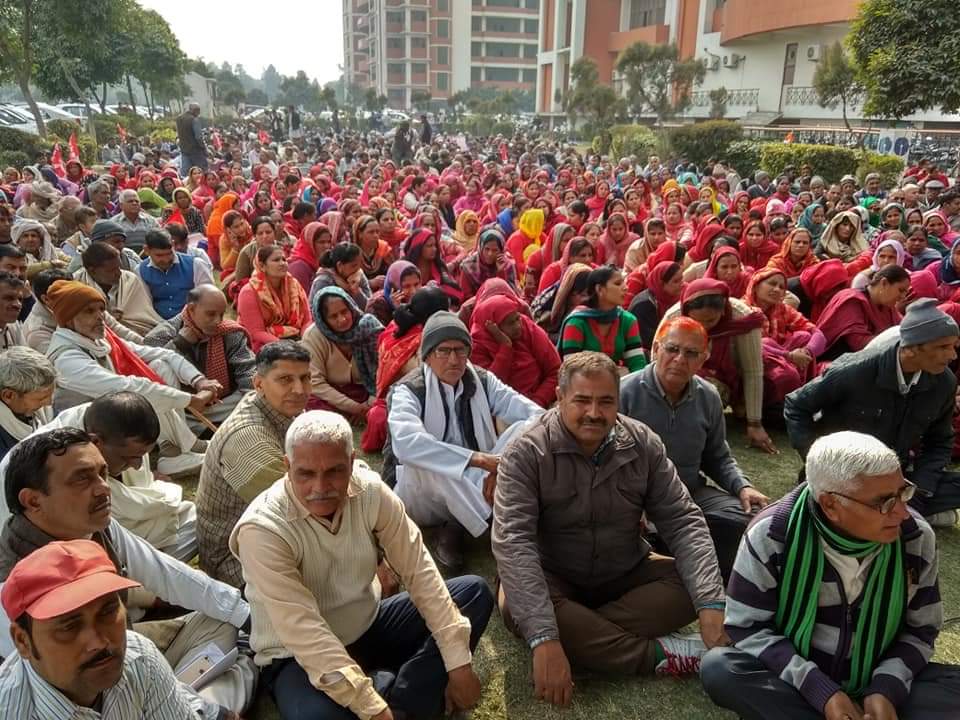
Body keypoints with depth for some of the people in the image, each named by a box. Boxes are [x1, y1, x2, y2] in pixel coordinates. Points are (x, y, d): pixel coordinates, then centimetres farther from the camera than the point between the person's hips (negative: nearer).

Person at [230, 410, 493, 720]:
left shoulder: (369, 490, -14)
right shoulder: (262, 528, -27)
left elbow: (419, 571, -11)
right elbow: (305, 633, -30)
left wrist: (458, 662, -14)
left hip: (370, 626, 5)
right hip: (299, 657, -5)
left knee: (474, 592, -5)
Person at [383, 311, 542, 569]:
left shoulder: (483, 382, 0)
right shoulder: (408, 391, -14)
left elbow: (536, 415, -12)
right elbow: (406, 443, -35)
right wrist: (479, 459, -42)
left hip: (476, 487, 4)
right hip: (423, 498, -4)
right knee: (422, 460, -37)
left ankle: (456, 526, -18)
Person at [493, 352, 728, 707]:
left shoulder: (643, 444, -9)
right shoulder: (526, 453, -21)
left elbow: (683, 522, -10)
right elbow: (513, 541, -30)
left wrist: (711, 604, -26)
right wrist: (544, 639, -41)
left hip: (625, 574, 3)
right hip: (554, 579, -3)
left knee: (691, 587, -20)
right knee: (518, 606, -35)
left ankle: (580, 636, -23)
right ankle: (658, 655, -24)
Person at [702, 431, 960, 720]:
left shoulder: (916, 537, -11)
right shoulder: (771, 536, -20)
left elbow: (921, 629, 1)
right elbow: (747, 626, -14)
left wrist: (887, 688, -17)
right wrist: (820, 691, -24)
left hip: (876, 683, 3)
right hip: (794, 680, -2)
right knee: (718, 669, -29)